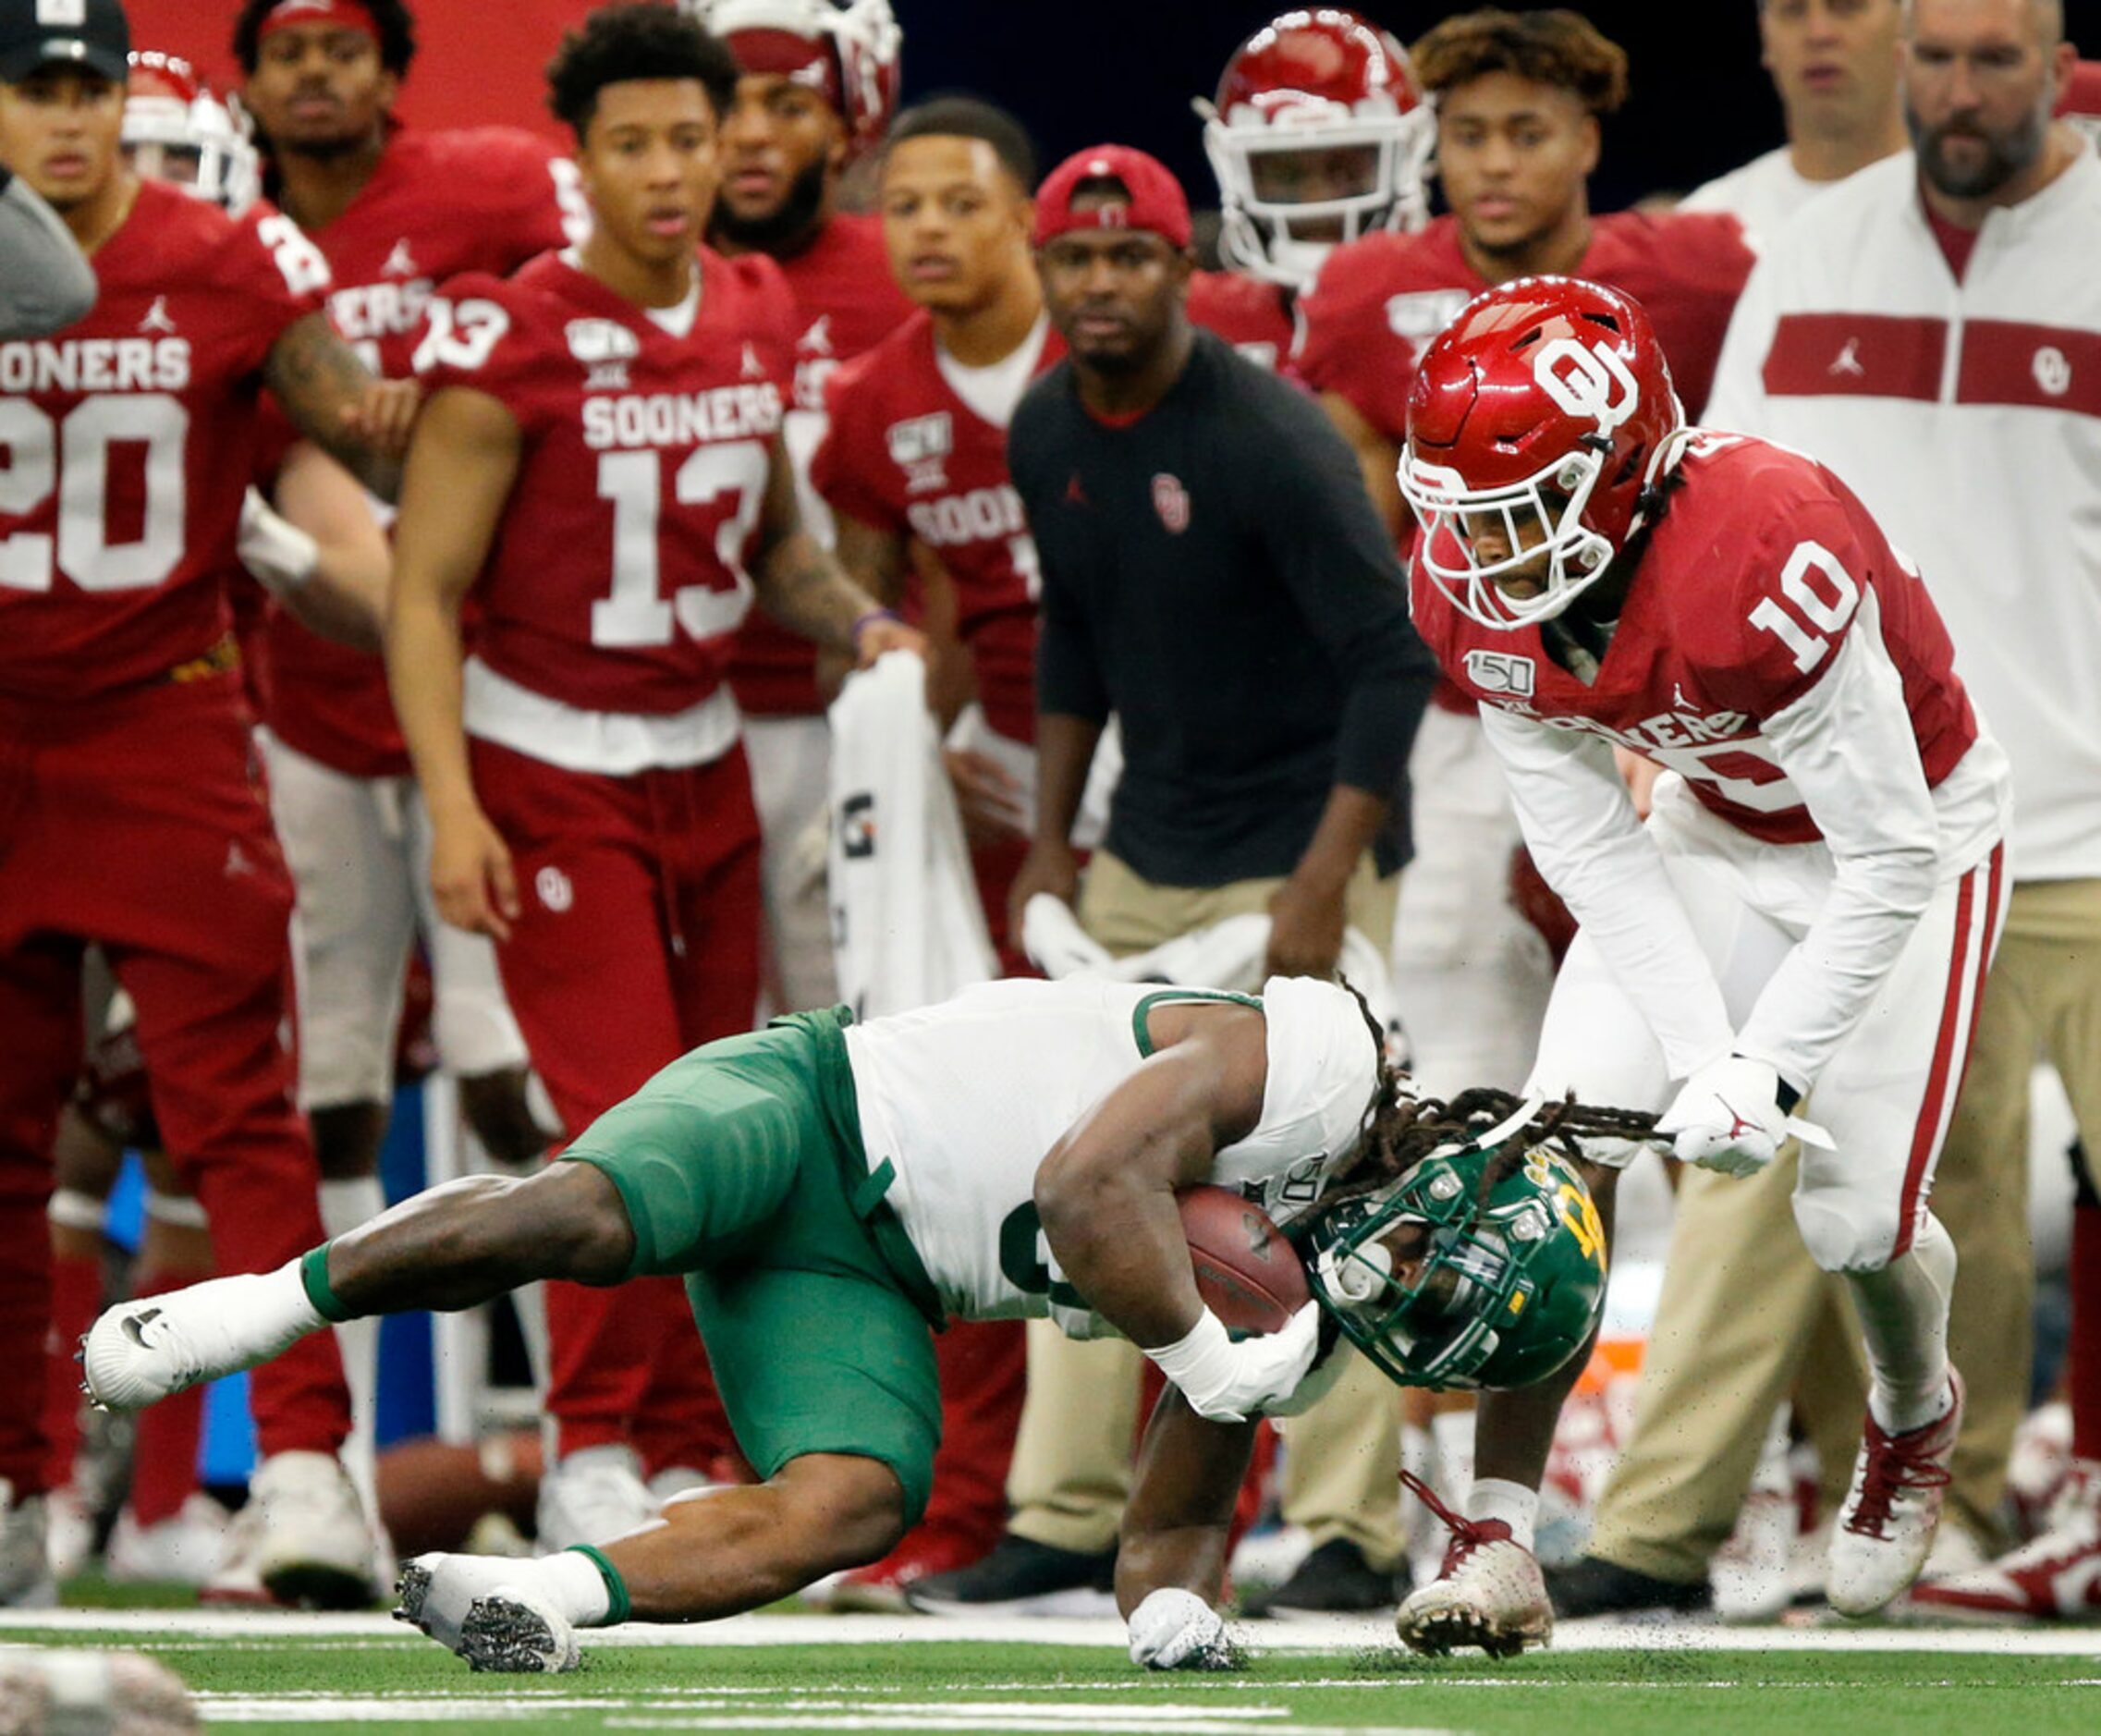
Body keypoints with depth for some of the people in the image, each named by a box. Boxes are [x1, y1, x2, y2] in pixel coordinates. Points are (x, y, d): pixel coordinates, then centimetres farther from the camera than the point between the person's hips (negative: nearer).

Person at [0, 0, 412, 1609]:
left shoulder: (231, 265, -5)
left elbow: (364, 443, -7)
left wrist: (380, 424, -30)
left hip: (167, 723, -3)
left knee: (239, 1106, -12)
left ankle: (305, 1464, -17)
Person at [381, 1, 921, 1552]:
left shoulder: (758, 317, 4)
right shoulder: (514, 338, -14)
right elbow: (426, 587, -12)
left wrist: (860, 622, 1)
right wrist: (452, 808, -20)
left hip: (704, 763, 6)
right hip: (552, 770, -6)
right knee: (629, 1116, -14)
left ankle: (673, 1448, 17)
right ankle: (592, 1453, -2)